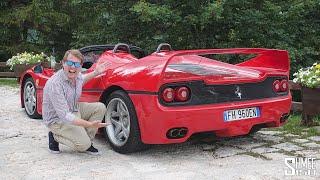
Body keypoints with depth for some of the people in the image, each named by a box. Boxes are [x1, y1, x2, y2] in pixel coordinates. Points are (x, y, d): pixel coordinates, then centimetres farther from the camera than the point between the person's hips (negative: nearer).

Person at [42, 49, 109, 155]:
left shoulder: (77, 76, -7)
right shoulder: (55, 84, -31)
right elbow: (65, 116, -33)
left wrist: (96, 73, 11)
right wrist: (90, 124, -38)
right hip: (57, 119, -8)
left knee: (100, 108, -7)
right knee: (83, 144, -21)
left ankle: (87, 142, 2)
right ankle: (55, 136, 4)